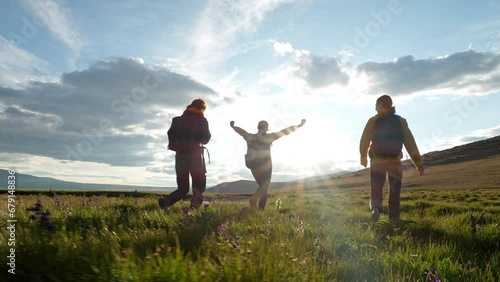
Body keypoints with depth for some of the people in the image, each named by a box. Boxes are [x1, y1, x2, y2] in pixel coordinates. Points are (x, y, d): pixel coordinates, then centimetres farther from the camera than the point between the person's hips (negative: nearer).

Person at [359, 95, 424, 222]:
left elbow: (364, 141, -1)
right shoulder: (401, 121, 3)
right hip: (395, 163, 2)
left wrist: (363, 157, 16)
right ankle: (394, 220, 15)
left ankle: (376, 208, -23)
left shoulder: (373, 121, -2)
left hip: (377, 163, -1)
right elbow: (410, 143, -2)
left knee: (376, 192, 6)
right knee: (394, 195, 14)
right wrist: (419, 163, -2)